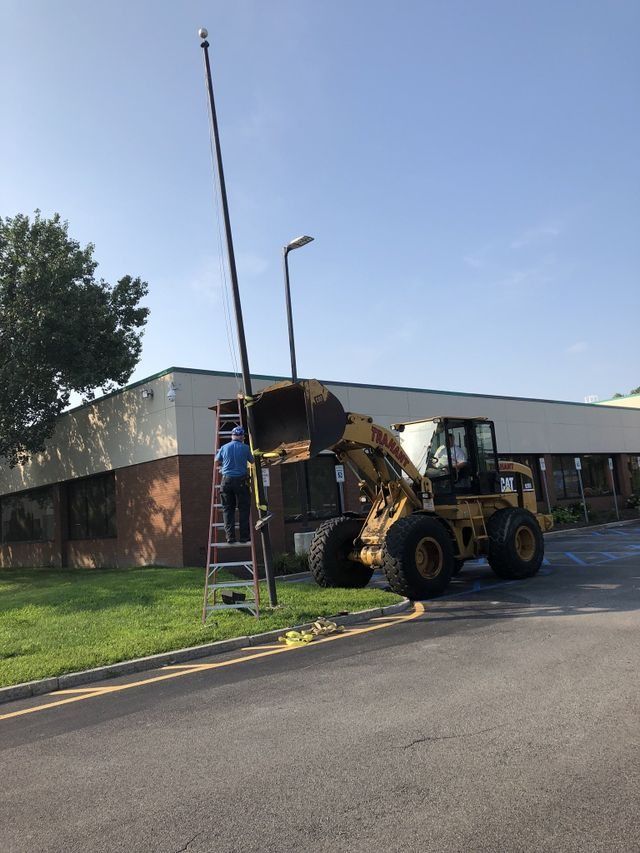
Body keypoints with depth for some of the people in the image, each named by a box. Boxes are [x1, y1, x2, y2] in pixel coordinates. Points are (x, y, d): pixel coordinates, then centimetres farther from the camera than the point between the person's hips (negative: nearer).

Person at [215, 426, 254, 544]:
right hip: (241, 480, -2)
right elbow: (252, 461, 13)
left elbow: (217, 461, 18)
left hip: (227, 480, 2)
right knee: (243, 509, 6)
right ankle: (244, 536, 5)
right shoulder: (245, 448, -2)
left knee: (228, 509, 7)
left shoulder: (224, 448, 4)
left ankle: (230, 537, 2)